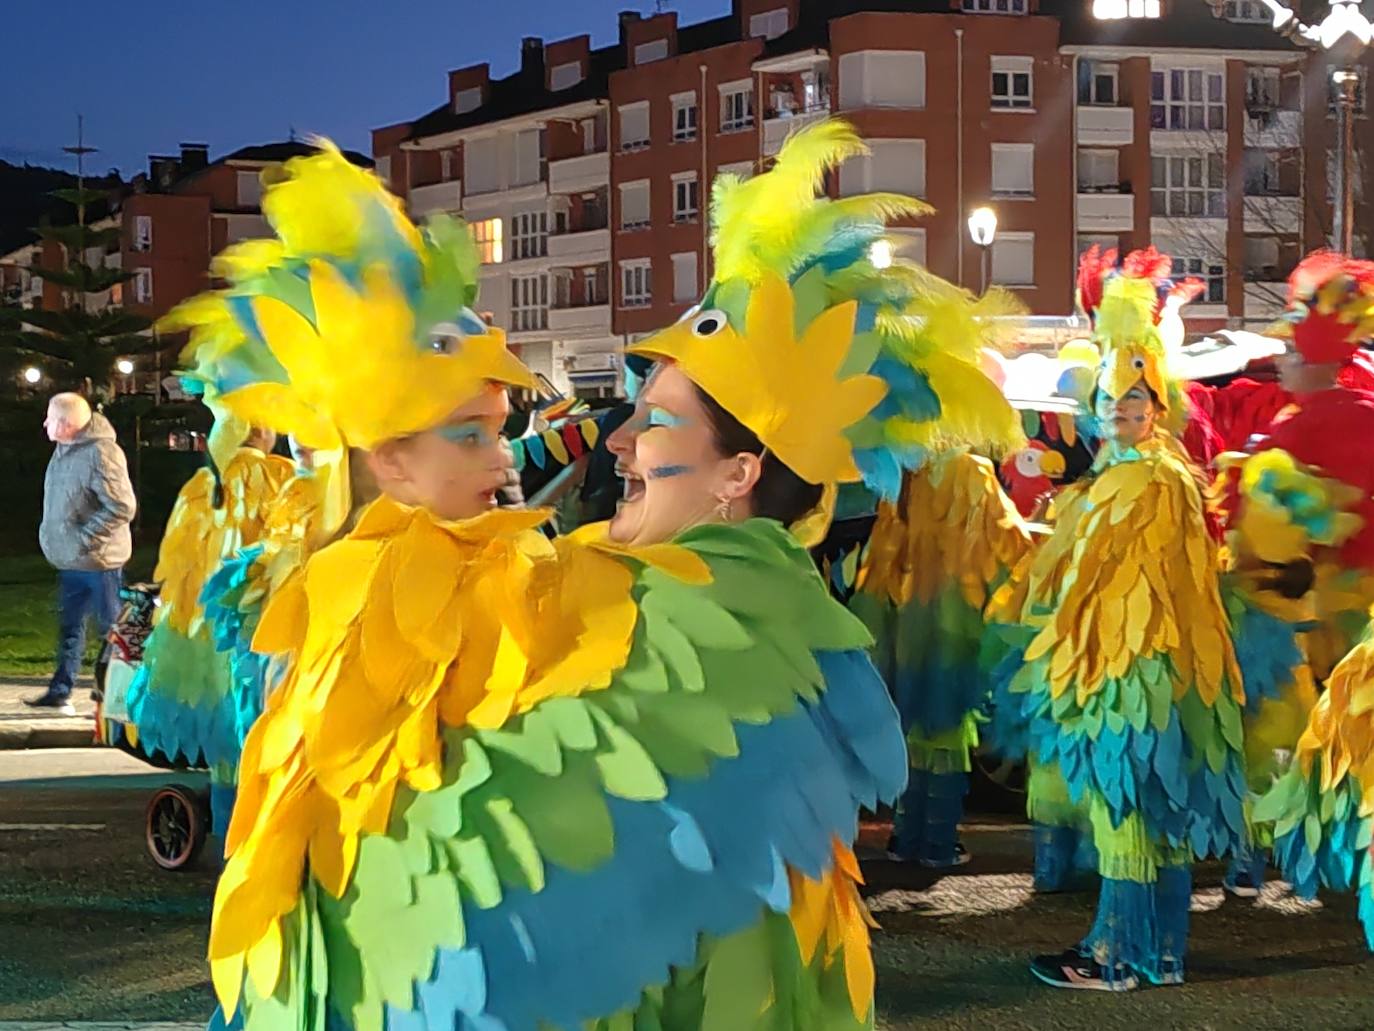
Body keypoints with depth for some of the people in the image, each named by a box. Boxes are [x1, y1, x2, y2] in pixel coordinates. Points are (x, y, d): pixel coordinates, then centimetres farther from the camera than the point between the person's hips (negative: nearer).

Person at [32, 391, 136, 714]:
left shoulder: (101, 453, -22)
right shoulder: (64, 451, 7)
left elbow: (121, 508, -24)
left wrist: (84, 537, -21)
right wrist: (54, 535, 12)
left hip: (98, 560, -9)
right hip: (71, 560, 9)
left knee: (112, 627, 2)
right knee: (70, 627, 16)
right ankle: (60, 691, 25)